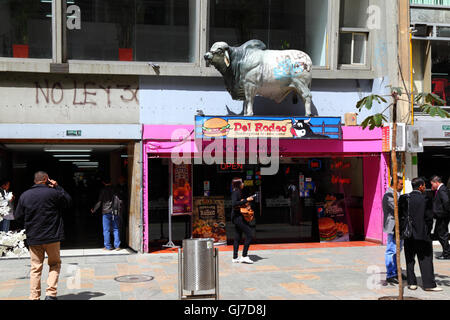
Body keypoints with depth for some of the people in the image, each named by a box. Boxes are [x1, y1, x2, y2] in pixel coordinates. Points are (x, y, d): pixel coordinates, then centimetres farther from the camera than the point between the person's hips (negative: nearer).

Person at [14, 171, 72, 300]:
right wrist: (58, 187, 8)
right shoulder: (53, 192, -10)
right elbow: (68, 202, 6)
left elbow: (18, 216, 8)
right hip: (52, 236, -3)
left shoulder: (24, 195, 2)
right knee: (55, 264, 13)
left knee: (36, 268, 10)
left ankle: (34, 297, 9)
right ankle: (51, 293, 1)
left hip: (33, 238, 3)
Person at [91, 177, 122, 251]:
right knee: (116, 229, 7)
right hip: (115, 212, 2)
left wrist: (94, 209, 12)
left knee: (106, 230, 4)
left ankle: (108, 246, 6)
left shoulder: (103, 190, -3)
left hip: (106, 212, -2)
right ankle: (117, 246, 6)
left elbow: (99, 202, -2)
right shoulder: (115, 189, 3)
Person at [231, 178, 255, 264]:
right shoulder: (235, 192, -14)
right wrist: (246, 200, -24)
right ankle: (244, 256, -9)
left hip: (237, 217, 10)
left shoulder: (238, 192, 17)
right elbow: (234, 204, -28)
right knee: (250, 234, -11)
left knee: (238, 237, 10)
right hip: (238, 217, -10)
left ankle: (235, 258, 13)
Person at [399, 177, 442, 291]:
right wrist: (428, 232, 7)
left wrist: (402, 231, 10)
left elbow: (400, 216, 1)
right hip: (422, 235, -3)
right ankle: (429, 284, 5)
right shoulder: (425, 200, -9)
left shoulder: (404, 198, -1)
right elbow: (429, 218, -6)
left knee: (410, 260, 11)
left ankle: (411, 283, 13)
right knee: (425, 259, 4)